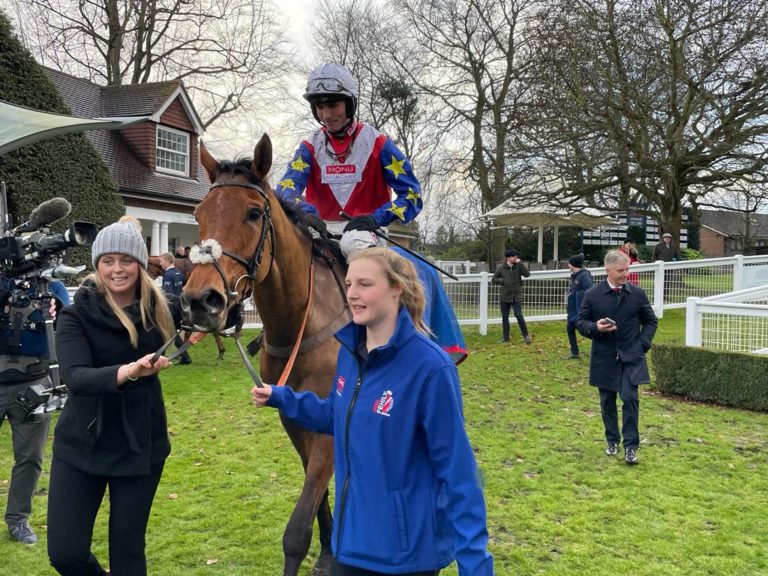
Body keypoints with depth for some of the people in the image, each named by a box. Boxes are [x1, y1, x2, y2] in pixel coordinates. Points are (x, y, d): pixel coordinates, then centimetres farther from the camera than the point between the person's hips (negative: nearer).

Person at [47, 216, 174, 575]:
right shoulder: (76, 316, -13)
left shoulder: (156, 310, -4)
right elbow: (76, 378, -29)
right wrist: (128, 372, -45)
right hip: (82, 444, -1)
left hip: (141, 445, 1)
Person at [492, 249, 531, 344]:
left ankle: (526, 335, 3)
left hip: (517, 296, -2)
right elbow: (493, 279, 6)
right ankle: (505, 337, 17)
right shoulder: (501, 268, 2)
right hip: (505, 297, 2)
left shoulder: (518, 267, 1)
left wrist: (520, 263, -16)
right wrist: (503, 281, -11)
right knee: (505, 317, 7)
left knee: (518, 315, -13)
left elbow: (527, 274, -15)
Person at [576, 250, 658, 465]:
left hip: (631, 357, 0)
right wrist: (595, 328, -19)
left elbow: (650, 321, 10)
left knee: (630, 399, -9)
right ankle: (612, 440, 27)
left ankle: (631, 445, 0)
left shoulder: (637, 294, 0)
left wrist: (643, 343, -3)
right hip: (604, 358, 1)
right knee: (607, 401, 11)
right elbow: (580, 321, 2)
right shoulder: (592, 295, -4)